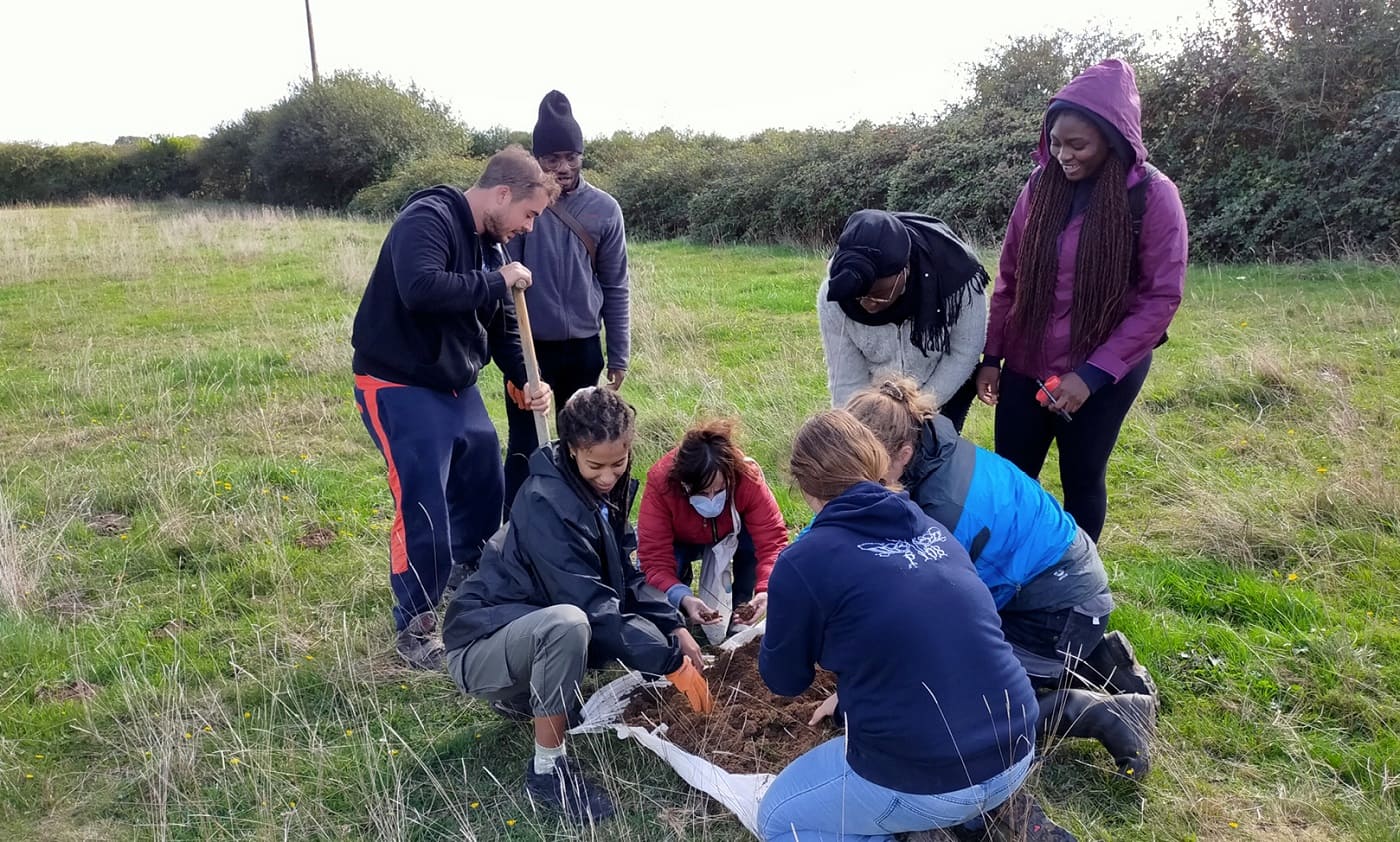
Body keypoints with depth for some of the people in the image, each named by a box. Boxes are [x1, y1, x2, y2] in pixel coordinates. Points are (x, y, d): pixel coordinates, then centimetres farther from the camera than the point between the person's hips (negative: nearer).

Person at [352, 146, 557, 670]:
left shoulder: (490, 244, 10)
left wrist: (528, 381, -1)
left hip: (458, 388, 9)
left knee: (485, 499, 16)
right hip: (400, 387, -9)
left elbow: (503, 329, 14)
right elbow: (420, 288, -37)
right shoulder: (428, 219, -18)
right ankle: (414, 628, 9)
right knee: (423, 510, -10)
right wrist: (496, 282, -25)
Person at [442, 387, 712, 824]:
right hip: (481, 644, -9)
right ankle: (547, 768, -18)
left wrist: (676, 630, -10)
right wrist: (672, 663, -26)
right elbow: (592, 606, -30)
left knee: (646, 625, -2)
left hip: (532, 630, 9)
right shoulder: (546, 503, -26)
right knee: (568, 623, -38)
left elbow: (627, 577, 4)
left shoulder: (607, 490, 0)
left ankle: (521, 695, 9)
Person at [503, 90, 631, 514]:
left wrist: (618, 356, 3)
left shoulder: (604, 209, -1)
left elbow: (615, 288, 4)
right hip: (530, 346, -2)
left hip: (583, 349, 3)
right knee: (524, 448, 5)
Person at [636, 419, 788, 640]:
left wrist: (766, 589, -56)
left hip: (729, 535, 1)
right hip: (680, 542, -1)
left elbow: (771, 538, -38)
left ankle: (741, 613, -8)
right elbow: (654, 557, -38)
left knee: (755, 537, -33)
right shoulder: (660, 481, -38)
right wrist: (683, 598, -55)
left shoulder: (748, 477, -36)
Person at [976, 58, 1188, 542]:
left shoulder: (1152, 196, -12)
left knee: (1082, 482, 10)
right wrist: (991, 356, 4)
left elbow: (1161, 298, -13)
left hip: (1104, 376, -3)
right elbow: (1009, 279, 6)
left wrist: (1094, 374, -19)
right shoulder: (1040, 188, -1)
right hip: (1026, 366, 4)